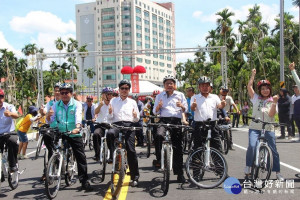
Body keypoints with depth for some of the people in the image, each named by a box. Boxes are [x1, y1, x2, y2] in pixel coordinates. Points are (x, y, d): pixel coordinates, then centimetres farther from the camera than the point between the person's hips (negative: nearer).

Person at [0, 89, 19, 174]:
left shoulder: (9, 107, -4)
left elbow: (16, 116, -25)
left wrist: (10, 113, -48)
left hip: (9, 133, -2)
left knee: (13, 142, -35)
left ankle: (13, 164, -18)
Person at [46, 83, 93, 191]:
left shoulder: (77, 104, -2)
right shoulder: (56, 105, 6)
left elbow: (78, 117, -20)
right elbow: (50, 120, -1)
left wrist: (77, 128, -39)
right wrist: (48, 115, -25)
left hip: (74, 134, -2)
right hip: (60, 133, 3)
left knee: (81, 157, -5)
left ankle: (84, 181, 4)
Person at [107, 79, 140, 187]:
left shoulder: (132, 102, 20)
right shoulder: (113, 101, 20)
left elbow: (137, 119, 18)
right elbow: (110, 118, 15)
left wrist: (135, 116, -6)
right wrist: (110, 113, -7)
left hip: (129, 125, 0)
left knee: (131, 150, -11)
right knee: (110, 133, -36)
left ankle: (134, 177, -3)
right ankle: (112, 157, -23)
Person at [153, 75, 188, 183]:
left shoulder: (180, 95, 15)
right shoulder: (159, 96, 17)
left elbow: (185, 110, 11)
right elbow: (155, 112, 15)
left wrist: (181, 106, -11)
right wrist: (158, 106, -8)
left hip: (176, 121, 0)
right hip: (164, 120, 0)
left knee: (177, 148, 0)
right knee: (159, 135, -34)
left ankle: (180, 174, 9)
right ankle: (159, 158, -15)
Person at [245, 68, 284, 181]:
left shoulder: (272, 101, 8)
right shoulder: (256, 98, 9)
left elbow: (271, 114, -7)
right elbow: (249, 87, -2)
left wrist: (274, 103, -19)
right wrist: (253, 75, 2)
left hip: (268, 129, 1)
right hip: (254, 128, -1)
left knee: (273, 150, 1)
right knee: (252, 146, -22)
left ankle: (278, 173, 14)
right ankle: (248, 169, -7)